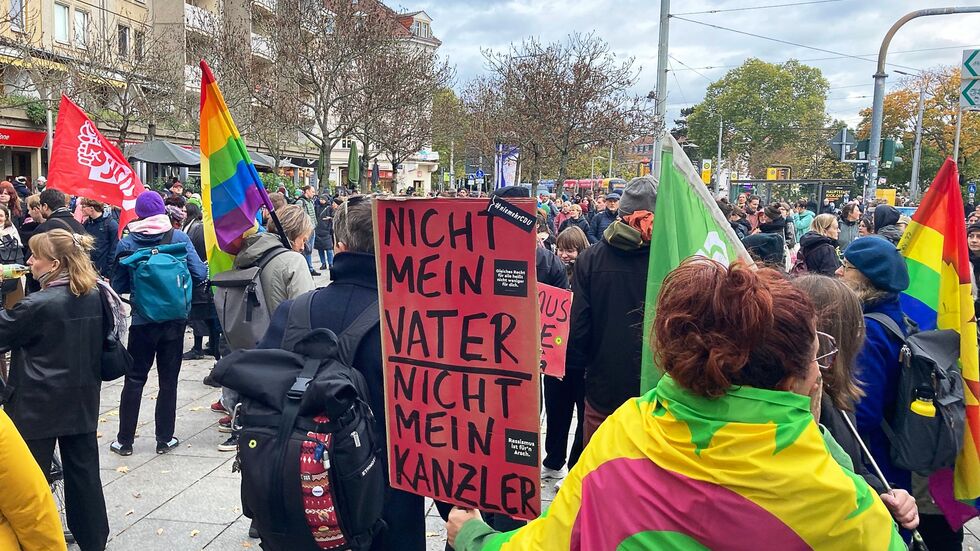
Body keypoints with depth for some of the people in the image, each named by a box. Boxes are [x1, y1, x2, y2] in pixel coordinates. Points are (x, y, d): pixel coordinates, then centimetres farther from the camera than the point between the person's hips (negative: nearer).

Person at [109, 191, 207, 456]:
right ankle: (165, 439, 17)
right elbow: (199, 274, -8)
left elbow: (118, 286, 0)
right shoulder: (179, 237, -7)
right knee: (168, 380, 11)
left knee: (134, 379, 12)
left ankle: (125, 440, 19)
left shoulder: (126, 243, -6)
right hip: (175, 321, 0)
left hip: (142, 321, 0)